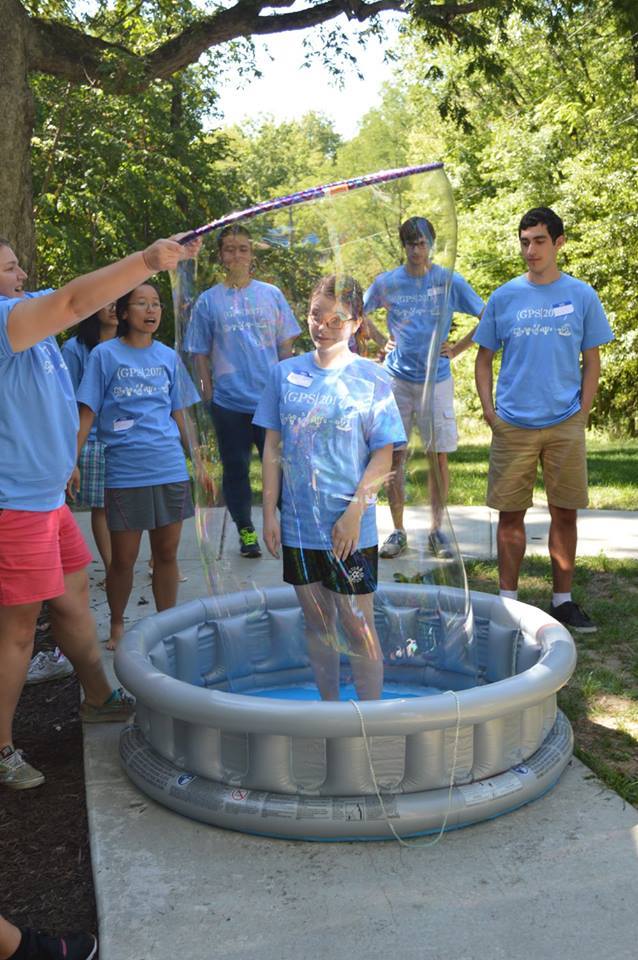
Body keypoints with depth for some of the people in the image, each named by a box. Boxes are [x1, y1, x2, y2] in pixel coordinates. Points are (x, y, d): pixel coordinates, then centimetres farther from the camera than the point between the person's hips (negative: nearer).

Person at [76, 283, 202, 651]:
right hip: (125, 472, -3)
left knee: (167, 553, 10)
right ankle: (117, 626, 27)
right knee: (123, 558, 6)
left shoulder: (169, 357, 9)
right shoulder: (105, 355, -1)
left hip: (170, 469, 3)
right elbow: (87, 413, -2)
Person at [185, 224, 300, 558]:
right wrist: (209, 396, -1)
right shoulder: (209, 300, 3)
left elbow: (285, 346, 9)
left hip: (271, 398, 0)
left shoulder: (271, 294, 6)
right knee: (235, 468, 9)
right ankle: (245, 530, 24)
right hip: (229, 402, 0)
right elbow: (200, 355, 5)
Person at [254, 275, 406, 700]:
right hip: (298, 524, 3)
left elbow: (383, 456, -6)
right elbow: (273, 448, 7)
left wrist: (353, 514, -13)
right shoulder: (285, 373, 4)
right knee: (317, 623, 15)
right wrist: (269, 512, 2)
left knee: (358, 627, 3)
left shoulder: (372, 378, -5)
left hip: (349, 527, -3)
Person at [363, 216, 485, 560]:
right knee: (393, 455, 1)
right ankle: (398, 531, 13)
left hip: (436, 379, -1)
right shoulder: (386, 282, 3)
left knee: (439, 456, 1)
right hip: (397, 377, 1)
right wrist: (382, 341, 8)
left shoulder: (449, 282, -2)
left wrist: (457, 349, -2)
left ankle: (437, 530, 14)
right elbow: (360, 312, 20)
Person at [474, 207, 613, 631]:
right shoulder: (504, 297, 3)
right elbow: (485, 359, 8)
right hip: (513, 425, 0)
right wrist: (490, 413, -1)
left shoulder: (582, 296, 3)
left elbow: (592, 362, 7)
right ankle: (508, 598, 17)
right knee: (511, 514, 5)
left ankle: (563, 600, 20)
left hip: (565, 425, 0)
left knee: (565, 514, 6)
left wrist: (582, 415, -1)